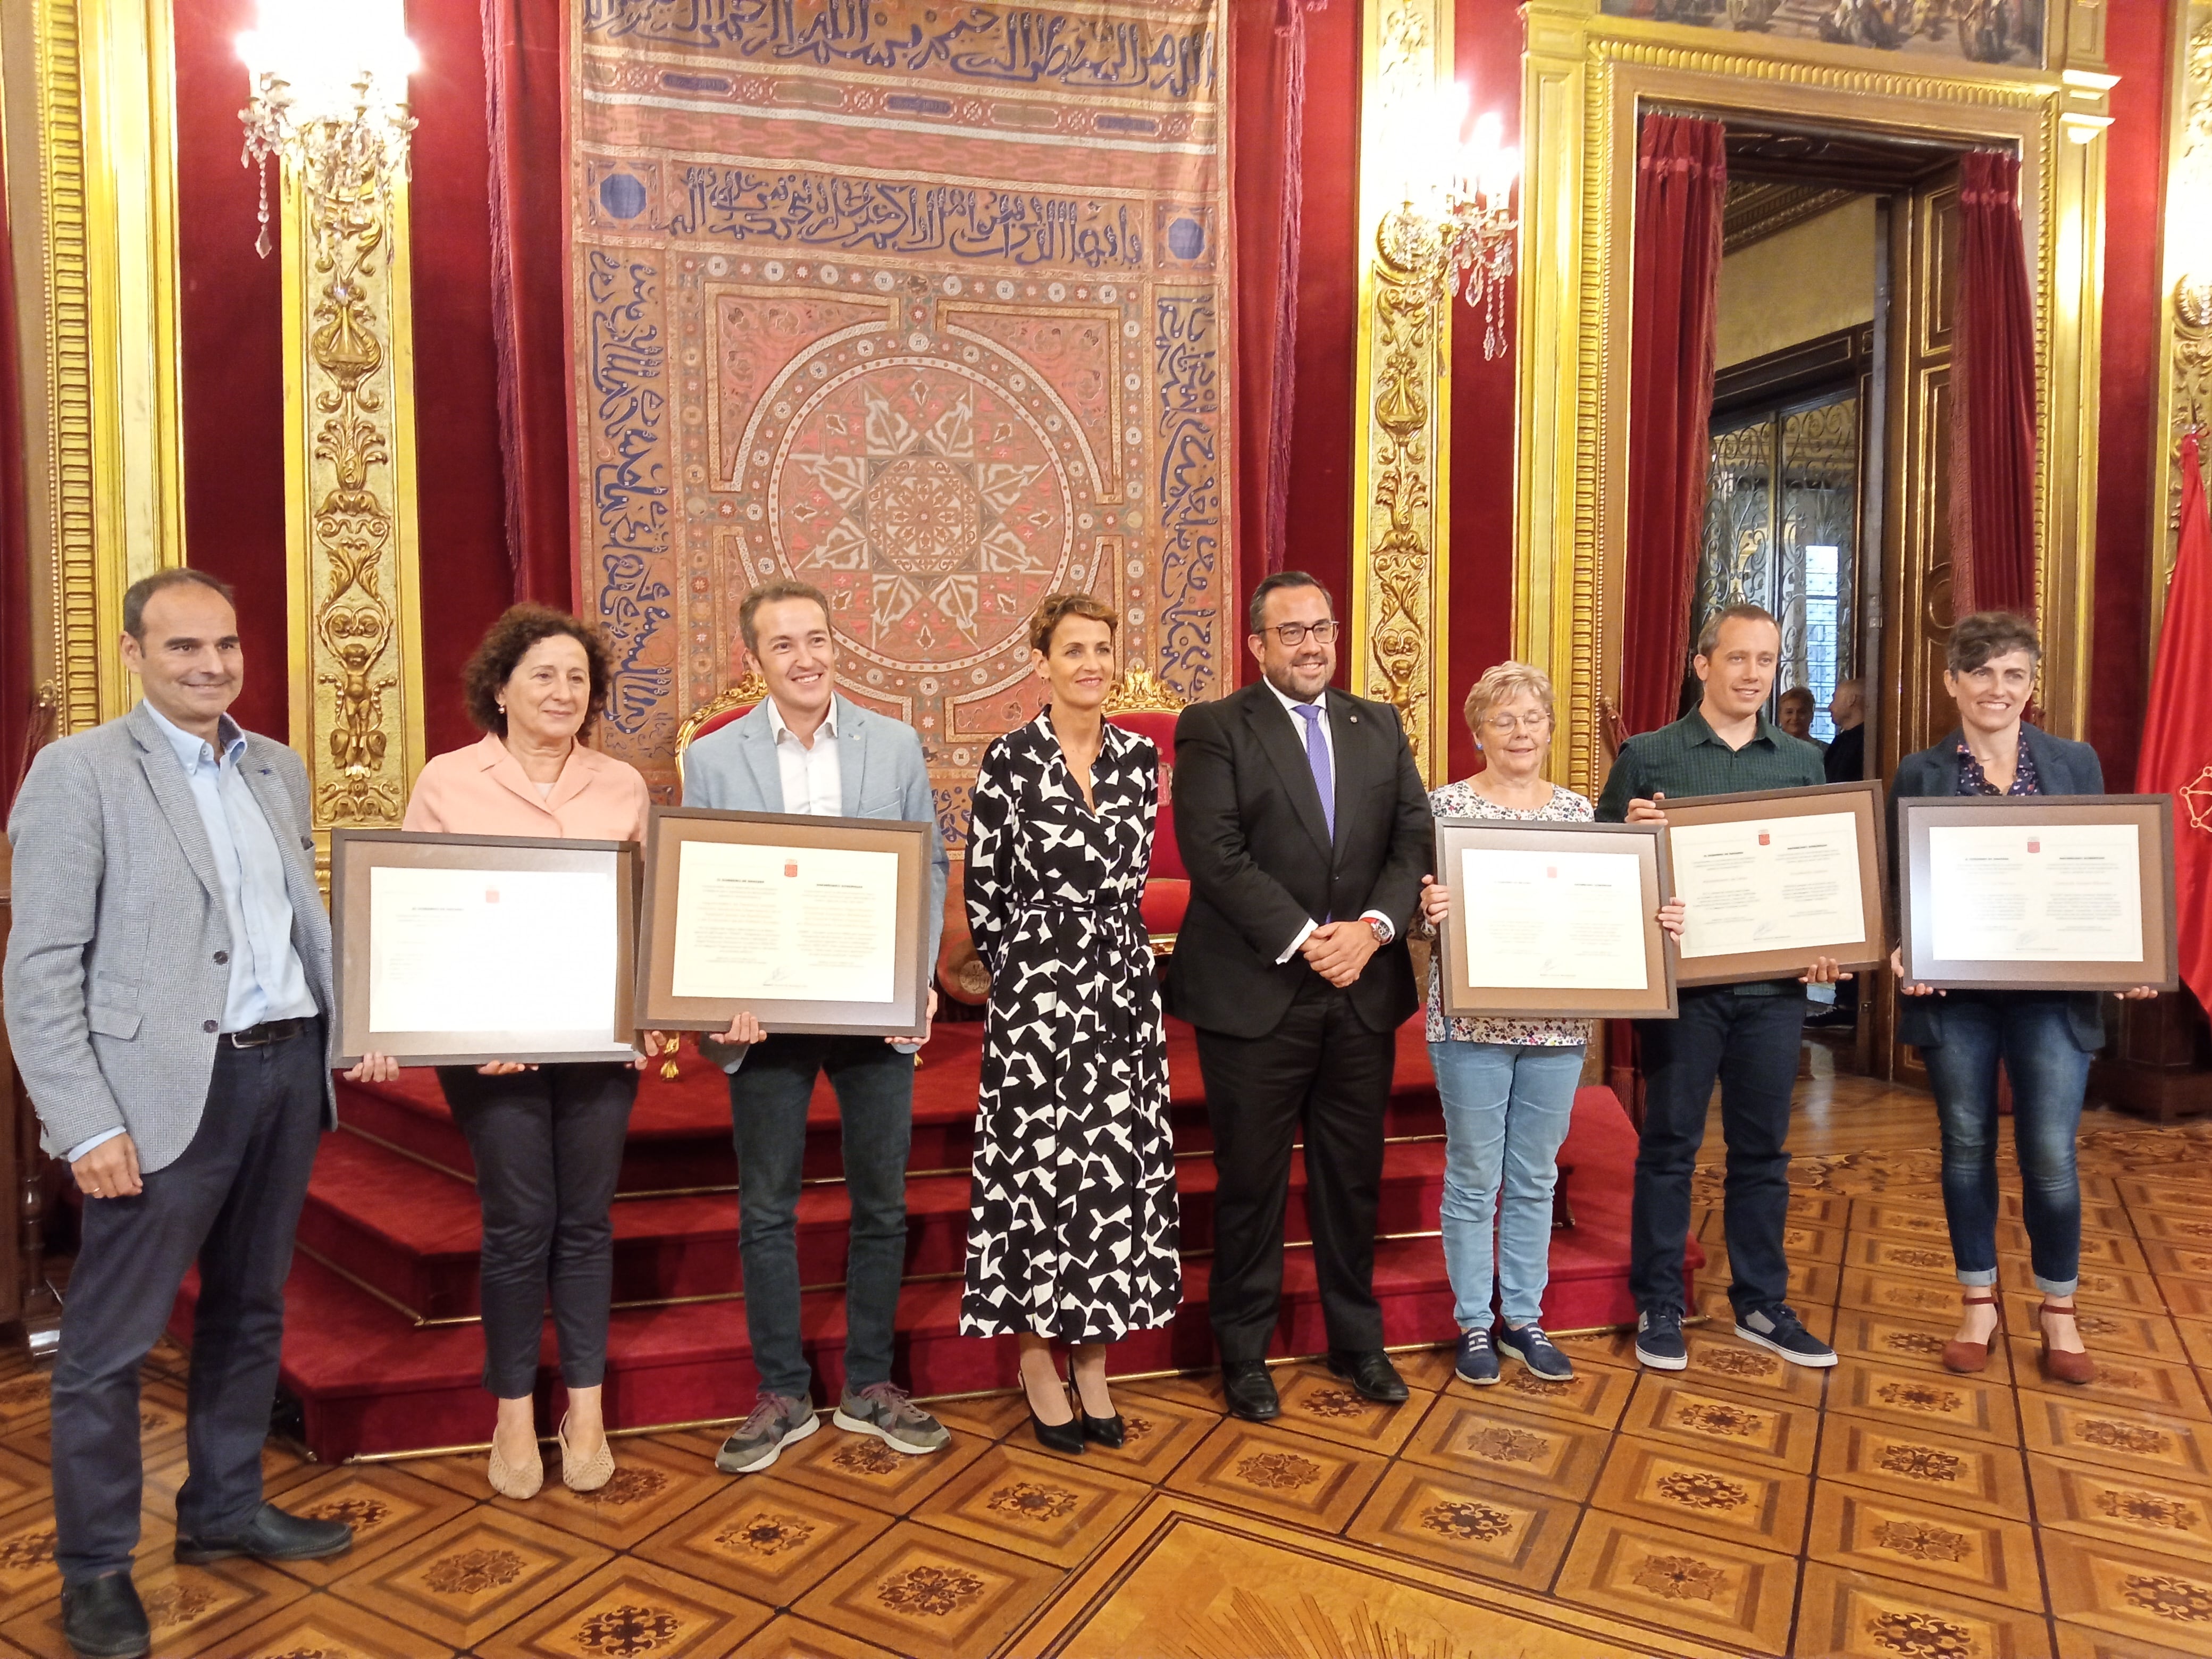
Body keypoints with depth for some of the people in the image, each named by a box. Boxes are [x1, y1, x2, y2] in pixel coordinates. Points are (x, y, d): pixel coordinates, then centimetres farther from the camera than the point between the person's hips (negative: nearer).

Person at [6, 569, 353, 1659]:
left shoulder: (278, 770, 12)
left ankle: (225, 1512, 35)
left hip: (288, 1069, 6)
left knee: (248, 1312, 18)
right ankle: (94, 1568, 24)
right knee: (108, 1341, 6)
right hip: (168, 1088, -6)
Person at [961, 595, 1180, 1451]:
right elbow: (982, 890, -3)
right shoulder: (1009, 759, -7)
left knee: (1118, 1165, 8)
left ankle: (1093, 1359, 24)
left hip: (1122, 986, 4)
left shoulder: (1141, 757, 6)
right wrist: (1023, 970, 4)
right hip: (1036, 989, -4)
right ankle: (1039, 1361, 21)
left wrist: (1107, 956, 13)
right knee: (1036, 1164, 4)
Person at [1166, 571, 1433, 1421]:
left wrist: (1371, 927, -13)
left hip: (1363, 990, 4)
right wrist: (1304, 940, -18)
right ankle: (1245, 1351, 26)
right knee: (1251, 1182, 8)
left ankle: (1357, 1340, 34)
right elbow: (1215, 853, -14)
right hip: (1255, 993, -4)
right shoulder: (1213, 729, -4)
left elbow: (1415, 838, 3)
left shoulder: (1379, 726, 11)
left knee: (1354, 1175, 16)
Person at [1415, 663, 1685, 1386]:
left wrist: (1657, 919, -7)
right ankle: (1473, 1323, 22)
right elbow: (1425, 906, -5)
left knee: (1536, 1177, 14)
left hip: (1558, 1022, 4)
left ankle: (1524, 1317, 29)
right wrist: (1428, 907, -28)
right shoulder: (1448, 803, -4)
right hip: (1472, 1019, -4)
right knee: (1473, 1177, 6)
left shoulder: (1577, 809, 8)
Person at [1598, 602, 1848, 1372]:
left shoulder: (1802, 761, 10)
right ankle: (1658, 1307, 18)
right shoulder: (1648, 756, 0)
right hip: (1681, 981, -3)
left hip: (1774, 985, 3)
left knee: (1763, 1149, 12)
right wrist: (1631, 829, -22)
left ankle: (1762, 1304, 26)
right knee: (1669, 1145, 6)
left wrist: (1829, 946, -4)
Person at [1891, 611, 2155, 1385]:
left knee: (2051, 1155, 1)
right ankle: (1979, 1302, 25)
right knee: (1966, 1148, 10)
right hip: (1955, 994, 0)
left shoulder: (2076, 763, 6)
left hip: (2053, 993, 0)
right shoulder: (1920, 773, 2)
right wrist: (1902, 953, -15)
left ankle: (2058, 1310, 23)